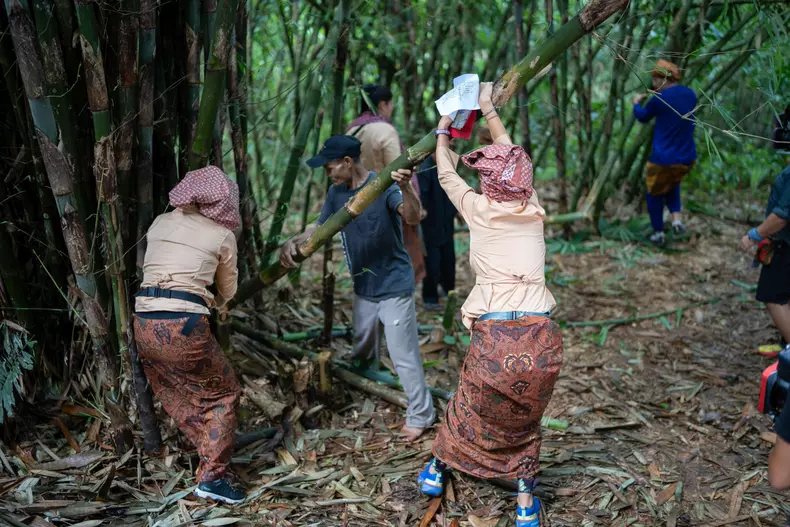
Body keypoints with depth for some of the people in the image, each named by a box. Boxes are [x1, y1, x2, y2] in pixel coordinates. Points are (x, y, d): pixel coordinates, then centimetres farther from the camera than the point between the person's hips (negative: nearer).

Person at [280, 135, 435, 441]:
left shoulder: (384, 186, -21)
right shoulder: (336, 193, 0)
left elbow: (412, 218, -35)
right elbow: (319, 227, 3)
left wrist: (405, 187, -55)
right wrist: (294, 242, -17)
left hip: (394, 287, -7)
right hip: (363, 288, 8)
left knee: (403, 355, -1)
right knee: (362, 352, 28)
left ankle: (420, 416, 16)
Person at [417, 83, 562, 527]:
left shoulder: (480, 210, 1)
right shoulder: (534, 210, 9)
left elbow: (446, 174, 21)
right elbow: (513, 158, 26)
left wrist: (443, 131, 38)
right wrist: (489, 109, 38)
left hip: (494, 340, -2)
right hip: (542, 338, 2)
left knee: (470, 409, 25)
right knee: (526, 421, 26)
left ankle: (438, 469, 47)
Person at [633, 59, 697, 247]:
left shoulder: (659, 99, -15)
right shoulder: (690, 95, 3)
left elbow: (643, 117, 2)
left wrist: (636, 103, 23)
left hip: (662, 159, -6)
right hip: (687, 159, 6)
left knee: (655, 194, 17)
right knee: (672, 185, 33)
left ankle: (658, 233, 25)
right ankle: (677, 218, 13)